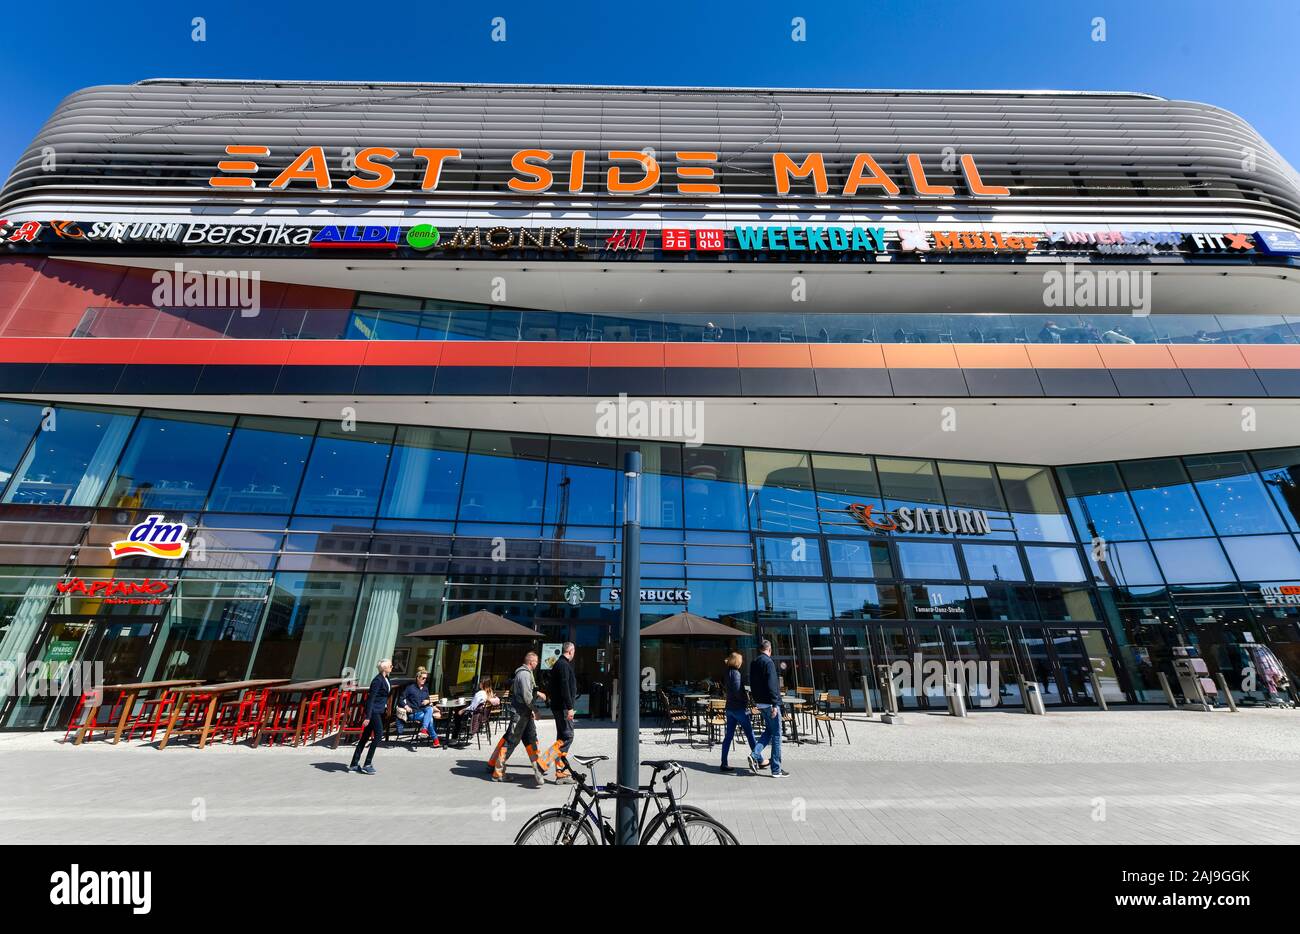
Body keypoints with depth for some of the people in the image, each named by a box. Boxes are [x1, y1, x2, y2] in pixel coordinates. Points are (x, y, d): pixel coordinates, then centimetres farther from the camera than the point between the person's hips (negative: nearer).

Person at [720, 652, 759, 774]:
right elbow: (738, 691, -22)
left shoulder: (727, 673, 9)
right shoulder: (735, 673, -16)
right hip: (739, 708, -8)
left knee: (728, 735, 9)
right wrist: (746, 701, -7)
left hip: (729, 708, 8)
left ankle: (724, 764, 10)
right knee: (750, 734, 5)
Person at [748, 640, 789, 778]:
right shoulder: (768, 662, -15)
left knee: (768, 731, 18)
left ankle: (755, 755, 5)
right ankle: (776, 769, 8)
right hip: (769, 703, -8)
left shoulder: (753, 663, 11)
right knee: (776, 735, 2)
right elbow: (771, 685, -21)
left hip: (759, 703, 8)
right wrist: (774, 704, -20)